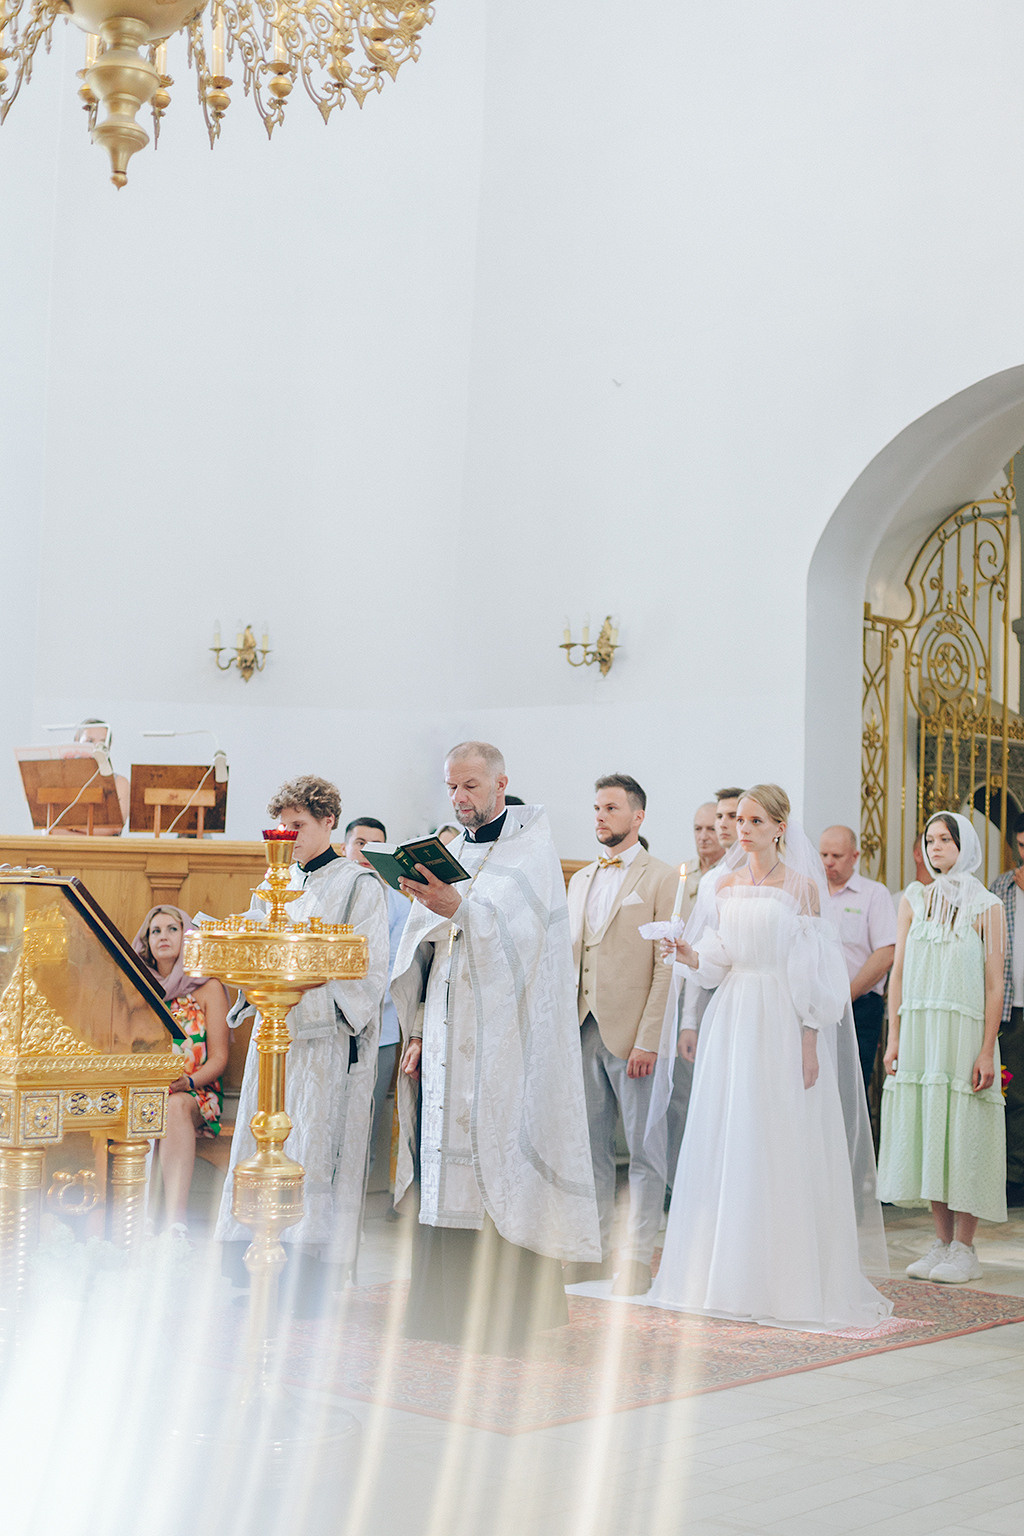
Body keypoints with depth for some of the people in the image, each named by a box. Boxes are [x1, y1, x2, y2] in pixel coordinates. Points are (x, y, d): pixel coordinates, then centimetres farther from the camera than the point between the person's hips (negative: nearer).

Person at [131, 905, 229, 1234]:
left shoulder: (208, 989, 10)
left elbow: (218, 1058, 3)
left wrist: (187, 1081, -18)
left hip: (194, 1093, -2)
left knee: (175, 1106, -39)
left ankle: (175, 1222, -56)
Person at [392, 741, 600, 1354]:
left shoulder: (532, 848, -1)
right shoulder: (449, 853, 17)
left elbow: (514, 930, -18)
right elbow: (424, 952, 17)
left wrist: (459, 907, -33)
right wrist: (419, 1031, 9)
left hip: (503, 1040, -6)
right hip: (447, 1041, 6)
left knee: (502, 1171, -9)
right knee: (445, 1175, 5)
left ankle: (511, 1315, -3)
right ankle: (445, 1309, 12)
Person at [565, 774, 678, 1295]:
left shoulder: (662, 880, -4)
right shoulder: (580, 880, 17)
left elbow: (668, 968, -9)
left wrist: (648, 1039, -15)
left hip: (632, 1035, -6)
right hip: (583, 1032, 6)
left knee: (643, 1151, 0)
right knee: (590, 1148, 10)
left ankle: (636, 1258, 6)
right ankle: (593, 1252, 19)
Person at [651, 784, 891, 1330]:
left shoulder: (802, 886, -2)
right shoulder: (723, 885, 11)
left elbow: (813, 973, -6)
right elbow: (716, 962, 11)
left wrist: (809, 1045, -12)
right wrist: (689, 954, -10)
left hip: (783, 1024, -4)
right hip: (732, 1023, 4)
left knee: (784, 1148, -3)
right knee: (727, 1146, 3)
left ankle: (789, 1280, 5)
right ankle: (726, 1274, 10)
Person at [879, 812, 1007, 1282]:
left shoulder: (986, 907, 1)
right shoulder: (914, 901, 11)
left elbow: (994, 984, -4)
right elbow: (898, 973, 8)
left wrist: (987, 1051, -11)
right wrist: (893, 1037, 1)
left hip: (964, 1031, -3)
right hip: (918, 1031, 3)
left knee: (962, 1132, -3)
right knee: (926, 1130, 4)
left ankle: (964, 1250, 5)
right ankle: (941, 1243, 13)